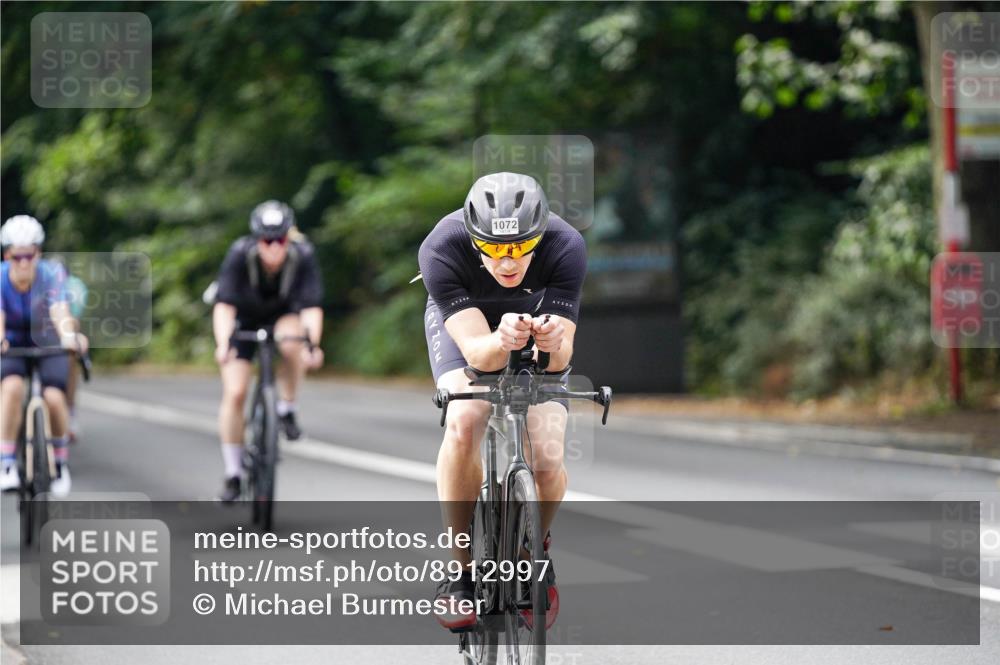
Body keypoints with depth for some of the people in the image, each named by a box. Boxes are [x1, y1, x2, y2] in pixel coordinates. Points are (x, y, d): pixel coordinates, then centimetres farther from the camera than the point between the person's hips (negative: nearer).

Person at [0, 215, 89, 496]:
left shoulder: (52, 273, -20)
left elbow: (60, 310, -36)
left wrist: (70, 335, -57)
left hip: (48, 345, 0)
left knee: (54, 397, -23)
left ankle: (61, 461, 2)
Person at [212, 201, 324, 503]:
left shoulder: (302, 256, -29)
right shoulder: (240, 254, -31)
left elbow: (311, 306, -36)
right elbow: (224, 305, -38)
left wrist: (313, 344, -54)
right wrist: (222, 344, -55)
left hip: (283, 313, 0)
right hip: (244, 317, 0)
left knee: (291, 342, -36)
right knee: (234, 393, -11)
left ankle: (287, 410, -11)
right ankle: (232, 475, 2)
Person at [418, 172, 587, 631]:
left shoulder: (566, 247, -35)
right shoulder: (442, 249, -37)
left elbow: (560, 359, -35)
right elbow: (475, 352, -40)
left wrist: (552, 343, -58)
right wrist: (501, 342, -62)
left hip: (539, 320, 1)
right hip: (463, 321, -1)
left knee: (547, 460, -18)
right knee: (464, 423, -30)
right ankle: (460, 572, -13)